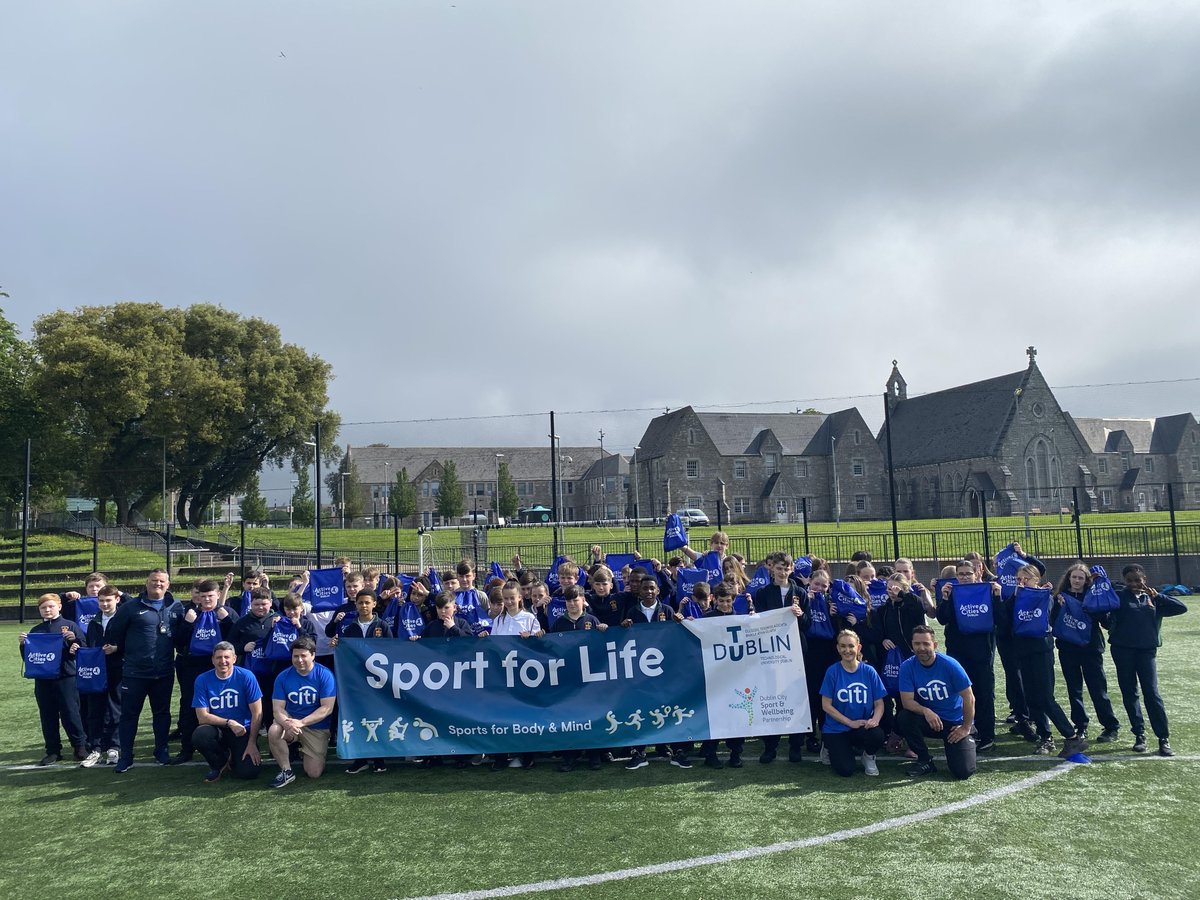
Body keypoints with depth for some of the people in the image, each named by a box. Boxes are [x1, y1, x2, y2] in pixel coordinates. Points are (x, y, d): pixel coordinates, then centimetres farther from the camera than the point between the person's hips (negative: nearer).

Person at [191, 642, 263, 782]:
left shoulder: (246, 676, -11)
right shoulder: (202, 680, -7)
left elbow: (257, 713, -8)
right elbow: (202, 717, -9)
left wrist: (252, 743, -13)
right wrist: (229, 722, -21)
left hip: (243, 731, -1)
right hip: (217, 729, 1)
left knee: (248, 772, -21)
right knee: (199, 736, -32)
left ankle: (233, 759, 18)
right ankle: (219, 764, 0)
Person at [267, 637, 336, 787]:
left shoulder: (324, 675, -13)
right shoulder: (284, 676, -5)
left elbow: (327, 708, -16)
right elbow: (278, 708, -7)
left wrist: (301, 722, -26)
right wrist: (286, 723, -30)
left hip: (317, 727, -1)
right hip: (290, 720, 2)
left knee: (314, 773, -6)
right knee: (273, 731, -32)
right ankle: (286, 771, -10)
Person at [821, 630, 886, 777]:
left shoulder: (869, 671, -2)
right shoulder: (832, 671, -8)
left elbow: (879, 703, 0)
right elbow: (826, 705, -7)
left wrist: (875, 719, -21)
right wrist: (851, 722, -15)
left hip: (863, 727, 2)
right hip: (836, 729, -1)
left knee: (878, 735, -32)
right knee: (845, 770, -18)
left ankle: (869, 756, 4)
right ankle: (831, 748, 16)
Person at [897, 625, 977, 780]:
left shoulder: (949, 664, -17)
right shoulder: (907, 667, -12)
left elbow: (969, 698, -11)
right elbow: (907, 701, -16)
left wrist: (966, 728, -9)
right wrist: (925, 711, -34)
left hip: (955, 723, -2)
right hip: (929, 720, 2)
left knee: (963, 771, -15)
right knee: (903, 718, -29)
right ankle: (925, 761, -5)